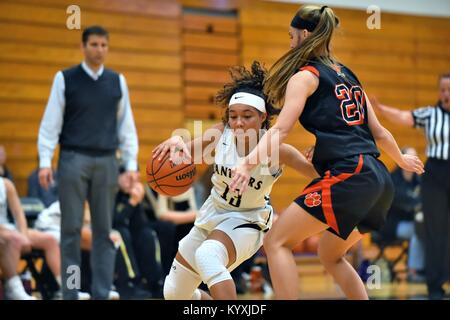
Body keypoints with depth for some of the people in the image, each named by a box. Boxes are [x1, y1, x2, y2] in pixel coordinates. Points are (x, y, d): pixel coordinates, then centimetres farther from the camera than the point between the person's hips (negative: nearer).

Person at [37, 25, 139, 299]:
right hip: (73, 160, -2)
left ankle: (102, 294, 6)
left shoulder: (118, 82, 9)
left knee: (104, 231, 3)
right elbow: (51, 123, 0)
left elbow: (126, 126, 10)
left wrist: (131, 164, 4)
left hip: (106, 162, 2)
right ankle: (70, 293, 5)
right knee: (71, 229, -1)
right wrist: (45, 161, -8)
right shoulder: (65, 79, 2)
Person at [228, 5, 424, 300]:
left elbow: (281, 130, -13)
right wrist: (402, 160, 44)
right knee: (331, 256, 24)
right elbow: (378, 132, 27)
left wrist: (248, 164, -25)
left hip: (347, 176, -8)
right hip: (380, 180, 8)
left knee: (277, 242, -4)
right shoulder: (347, 75, 22)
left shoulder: (305, 76, 1)